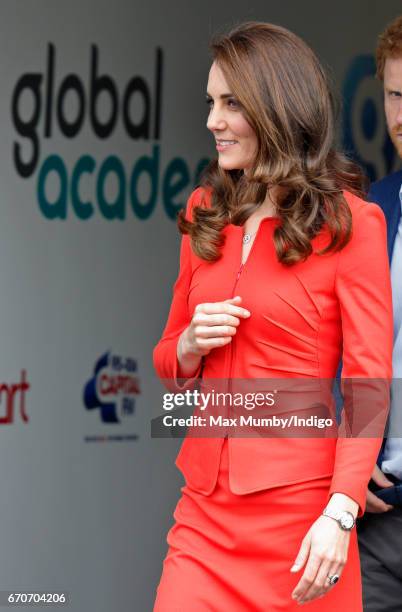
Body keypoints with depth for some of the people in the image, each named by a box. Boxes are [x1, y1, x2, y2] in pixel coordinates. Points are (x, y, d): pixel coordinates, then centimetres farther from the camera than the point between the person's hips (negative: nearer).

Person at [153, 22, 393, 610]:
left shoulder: (350, 222, -5)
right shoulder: (207, 214, 13)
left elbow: (368, 381, -9)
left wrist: (340, 515, -19)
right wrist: (190, 346, -3)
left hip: (300, 509, -4)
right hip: (208, 505, 5)